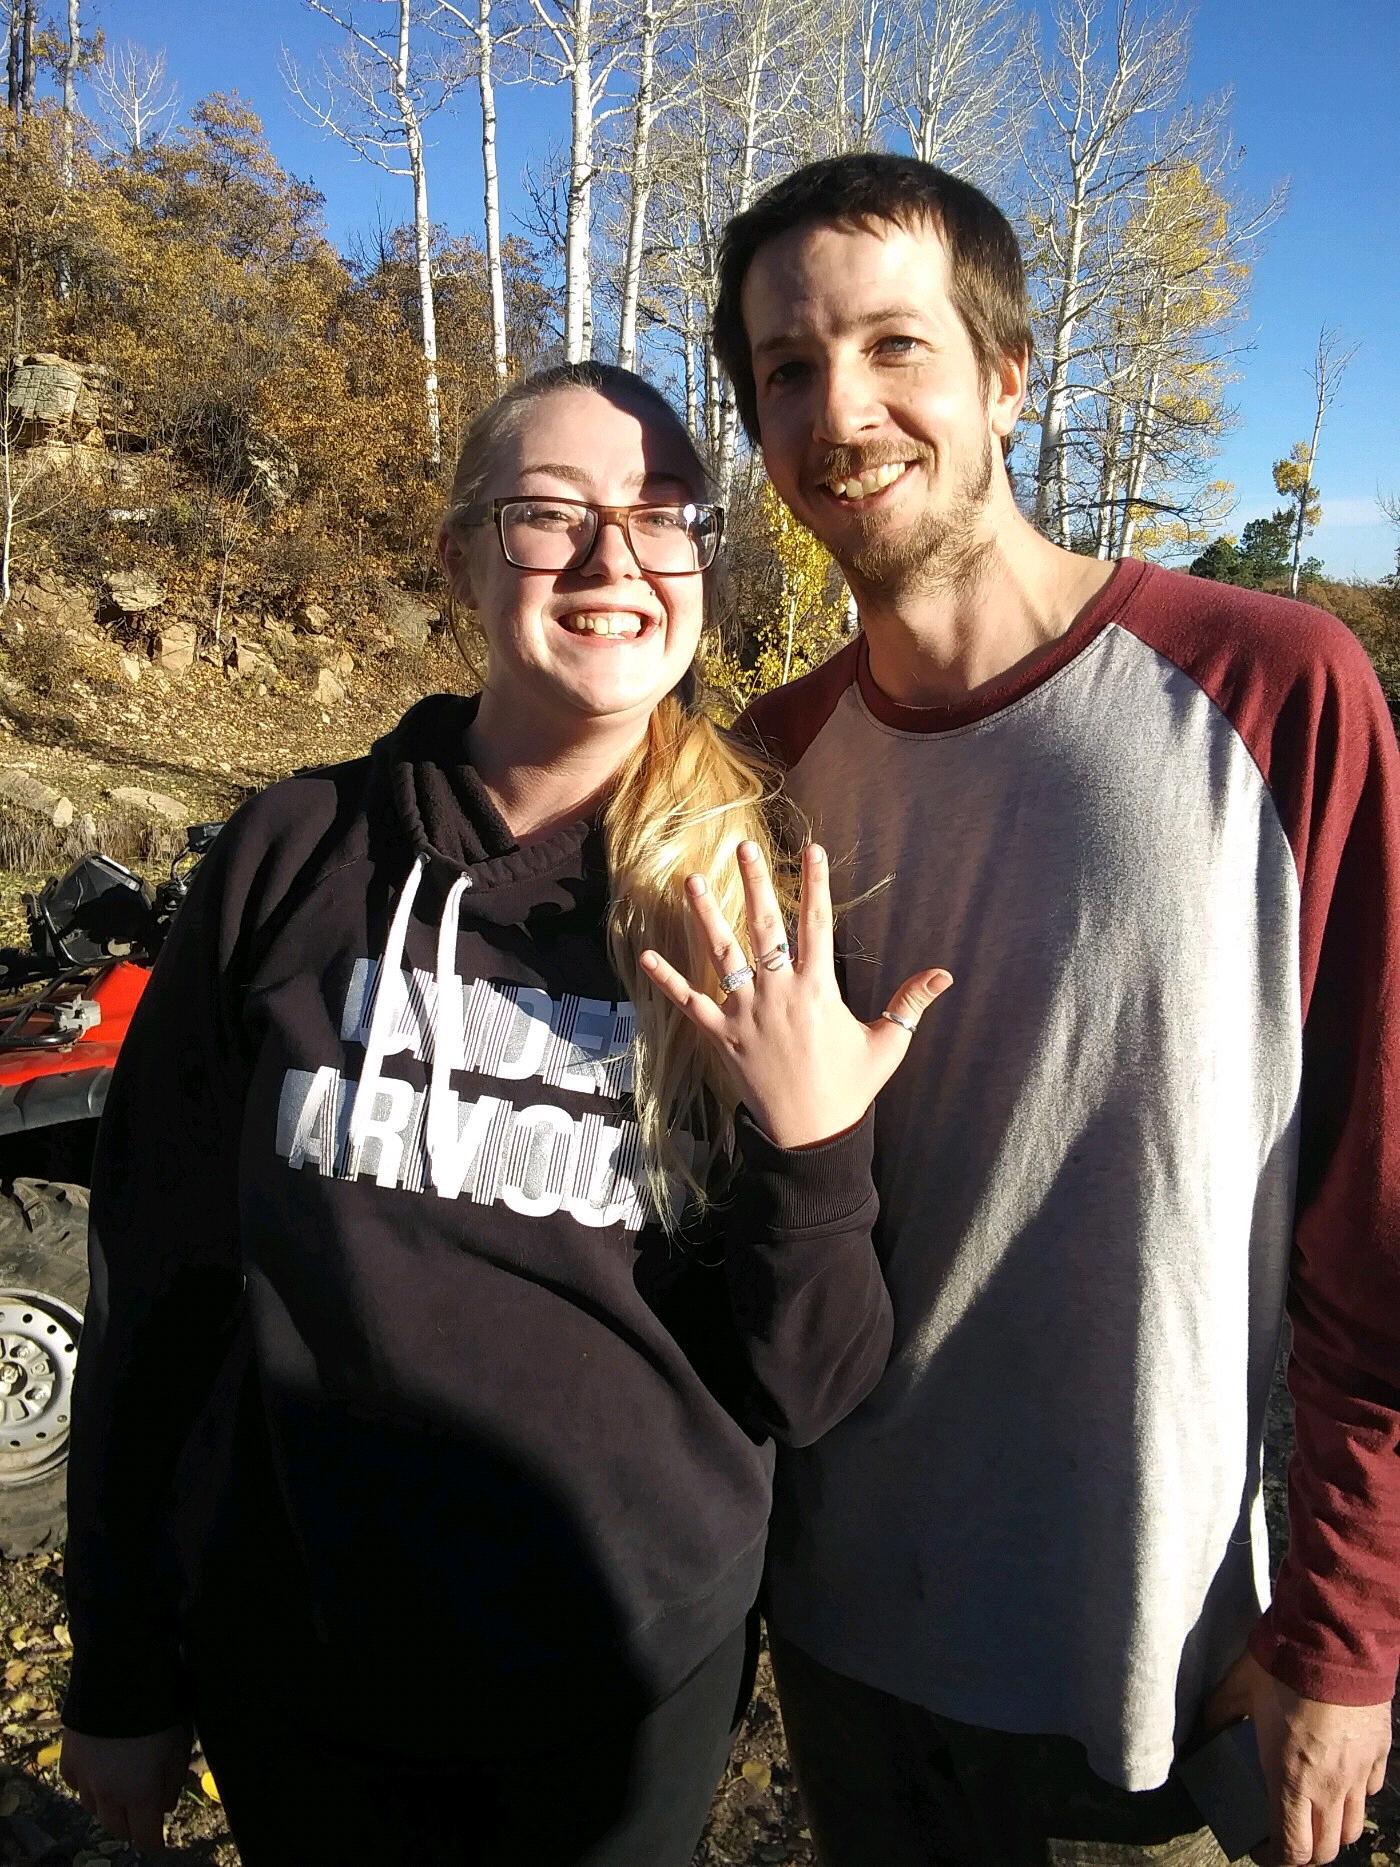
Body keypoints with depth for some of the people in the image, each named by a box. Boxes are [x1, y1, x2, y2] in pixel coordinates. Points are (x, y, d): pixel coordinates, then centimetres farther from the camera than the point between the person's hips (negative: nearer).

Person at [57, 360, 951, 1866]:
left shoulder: (764, 919, -9)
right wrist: (120, 1682, 3)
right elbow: (156, 1275, -3)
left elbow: (798, 1392, -7)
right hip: (290, 1687, 1)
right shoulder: (296, 855, -10)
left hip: (637, 1685, 0)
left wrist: (814, 1150, -25)